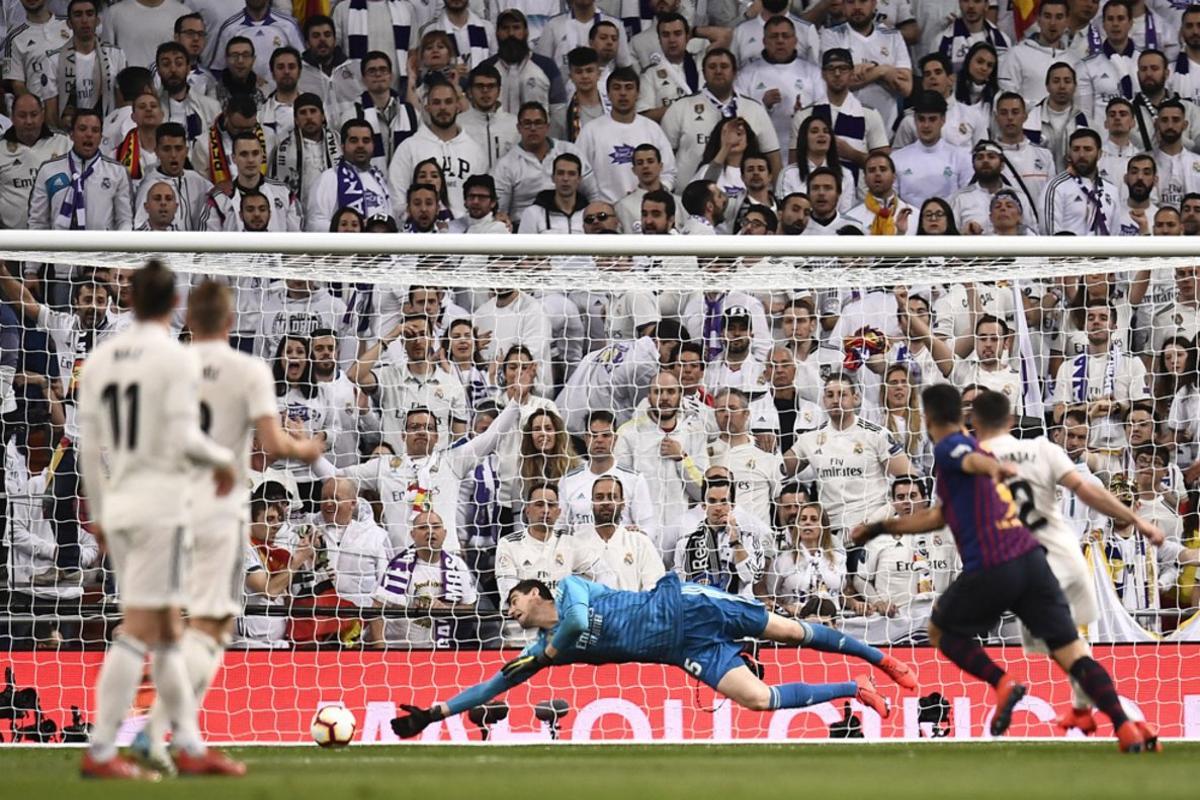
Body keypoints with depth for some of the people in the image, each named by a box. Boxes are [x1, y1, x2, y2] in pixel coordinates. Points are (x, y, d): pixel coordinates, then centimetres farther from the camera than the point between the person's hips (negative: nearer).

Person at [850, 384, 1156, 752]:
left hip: (991, 568, -7)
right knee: (1073, 652, -2)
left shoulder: (947, 448, 4)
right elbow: (937, 517, 38)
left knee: (940, 631, 19)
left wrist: (999, 469, -45)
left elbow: (973, 461, -23)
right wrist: (883, 527, 46)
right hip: (1031, 557, 7)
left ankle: (1002, 683, -3)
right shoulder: (972, 447, 29)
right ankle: (1127, 728, -20)